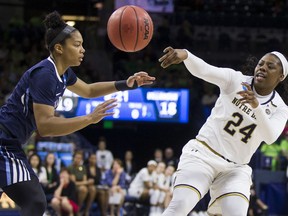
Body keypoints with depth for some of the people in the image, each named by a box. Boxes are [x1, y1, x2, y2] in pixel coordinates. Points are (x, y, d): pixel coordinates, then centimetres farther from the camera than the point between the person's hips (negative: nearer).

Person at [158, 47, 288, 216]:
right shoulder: (236, 80, -4)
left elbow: (270, 137, -20)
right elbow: (203, 70, -22)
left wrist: (256, 105, -37)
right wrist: (185, 54, -44)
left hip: (235, 169, 2)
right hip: (203, 153, -2)